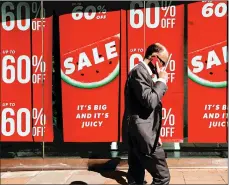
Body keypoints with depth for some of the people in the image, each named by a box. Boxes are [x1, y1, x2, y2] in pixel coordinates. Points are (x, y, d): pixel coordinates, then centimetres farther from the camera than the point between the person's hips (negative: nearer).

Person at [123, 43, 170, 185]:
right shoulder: (139, 71, -12)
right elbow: (150, 102, -22)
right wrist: (161, 81, -8)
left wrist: (155, 133, 21)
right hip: (143, 135, -10)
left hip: (137, 134, 10)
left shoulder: (142, 72, 20)